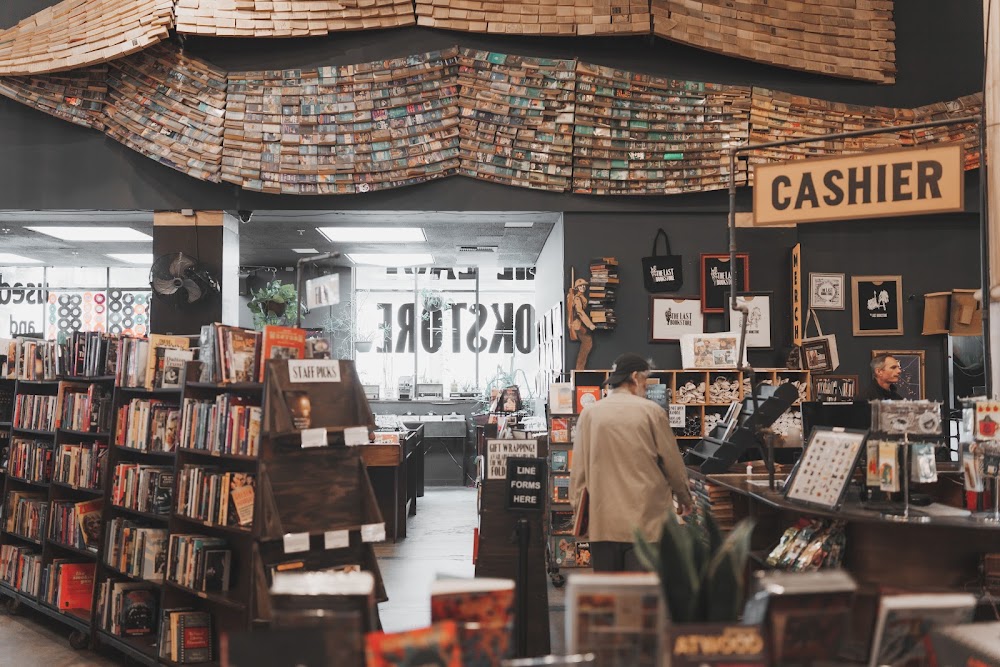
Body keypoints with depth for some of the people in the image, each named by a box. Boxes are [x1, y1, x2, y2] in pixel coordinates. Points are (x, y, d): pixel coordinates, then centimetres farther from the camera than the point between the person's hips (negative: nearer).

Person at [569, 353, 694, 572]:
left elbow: (578, 468, 5)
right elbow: (672, 462, 3)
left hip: (602, 523, 3)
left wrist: (579, 510, 15)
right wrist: (684, 497, 21)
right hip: (646, 521, -2)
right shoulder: (651, 411, -4)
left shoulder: (589, 414, 3)